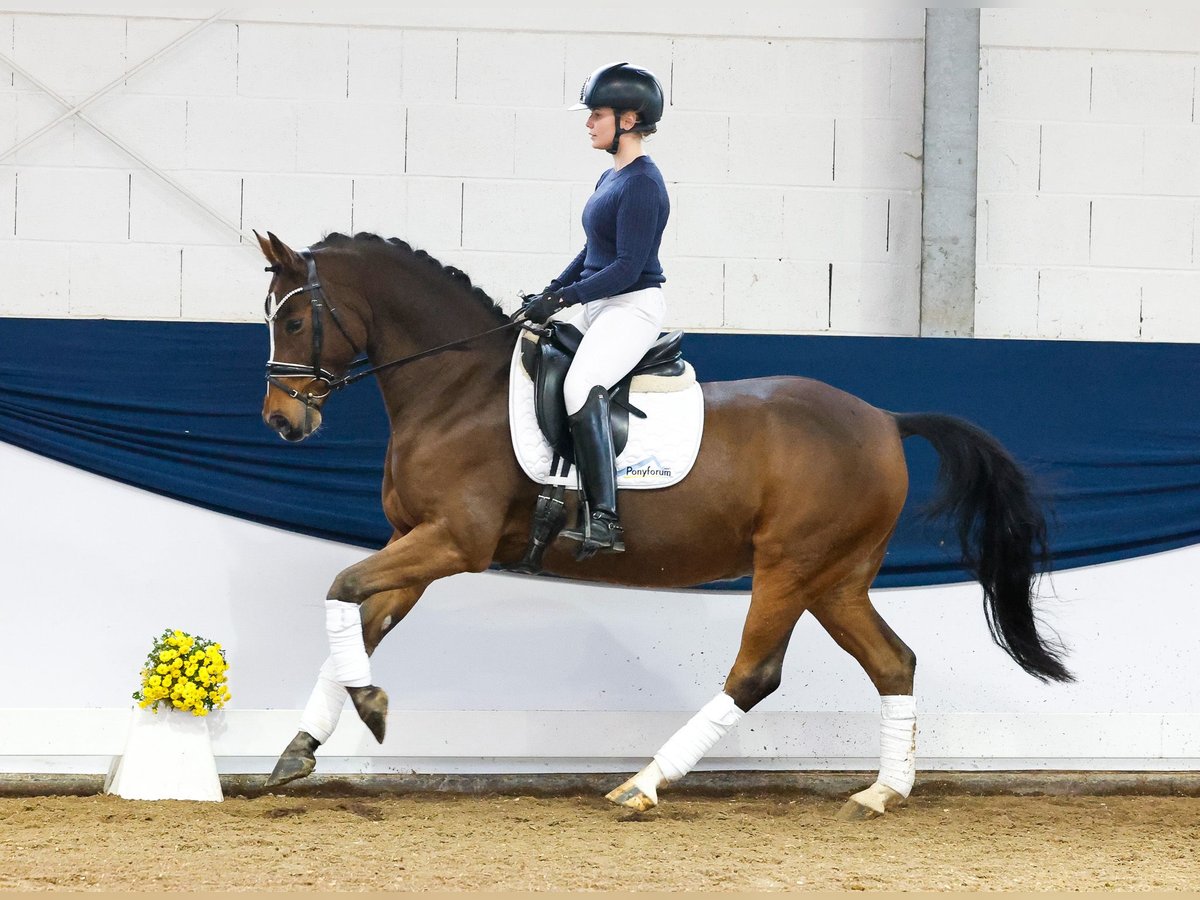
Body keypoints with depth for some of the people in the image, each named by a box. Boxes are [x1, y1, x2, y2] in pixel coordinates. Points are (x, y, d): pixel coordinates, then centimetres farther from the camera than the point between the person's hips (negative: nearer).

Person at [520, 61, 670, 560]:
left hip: (633, 308, -11)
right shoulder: (611, 179, 14)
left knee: (580, 386, -31)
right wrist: (550, 292, 10)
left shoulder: (641, 184, -16)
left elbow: (628, 267, -21)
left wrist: (564, 298, -20)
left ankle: (604, 517, -38)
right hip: (596, 307, 11)